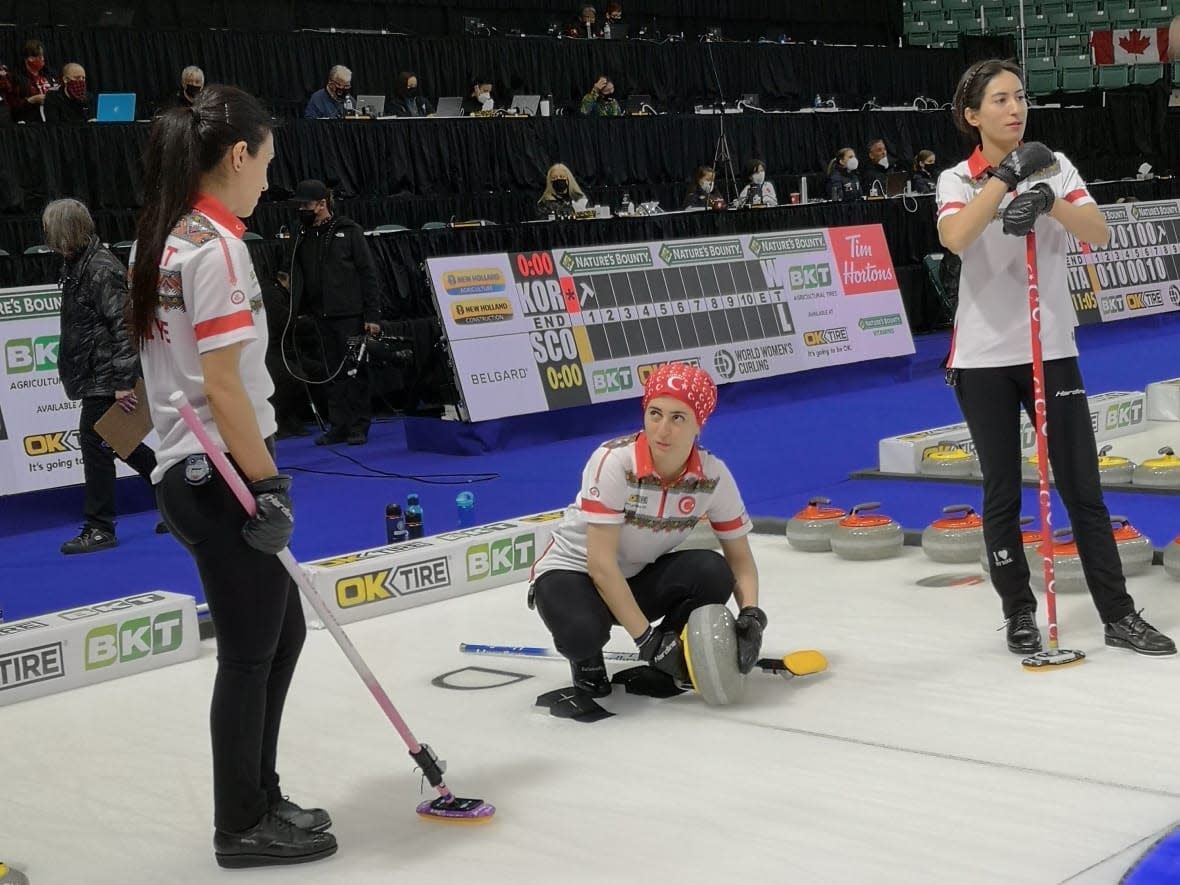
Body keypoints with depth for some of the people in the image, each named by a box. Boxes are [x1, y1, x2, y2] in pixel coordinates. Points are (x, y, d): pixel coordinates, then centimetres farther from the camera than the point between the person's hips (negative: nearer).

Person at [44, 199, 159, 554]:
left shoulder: (101, 268, -18)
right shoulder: (76, 265, 12)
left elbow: (123, 326, -22)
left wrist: (122, 381, -25)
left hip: (107, 376, -10)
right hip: (94, 374, 10)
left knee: (95, 441, -5)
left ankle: (99, 529, 3)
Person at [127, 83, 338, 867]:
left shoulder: (162, 239, 12)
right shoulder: (215, 245, -17)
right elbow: (222, 385, -21)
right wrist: (268, 485, -16)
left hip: (190, 471, 9)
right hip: (223, 477, -9)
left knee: (283, 633, 19)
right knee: (251, 653, 3)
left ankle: (258, 797, 29)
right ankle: (242, 828, 16)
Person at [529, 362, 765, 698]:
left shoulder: (714, 476, -15)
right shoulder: (614, 461, -29)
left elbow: (740, 559, -5)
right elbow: (601, 564, -29)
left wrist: (751, 615, -25)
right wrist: (647, 639, -30)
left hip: (643, 576, 4)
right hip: (573, 570, -4)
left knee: (713, 573, -24)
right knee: (583, 632, -36)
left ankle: (665, 662, 1)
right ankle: (587, 658, 3)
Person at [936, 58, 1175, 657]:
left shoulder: (1054, 167, 4)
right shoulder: (958, 180, 0)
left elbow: (1098, 233, -12)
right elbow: (954, 238, -23)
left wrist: (1048, 200, -28)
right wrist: (1007, 175, -23)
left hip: (1051, 348, 1)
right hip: (983, 357, -1)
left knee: (1082, 488, 1)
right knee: (1002, 494, 6)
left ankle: (1118, 615, 9)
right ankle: (1019, 613, 19)